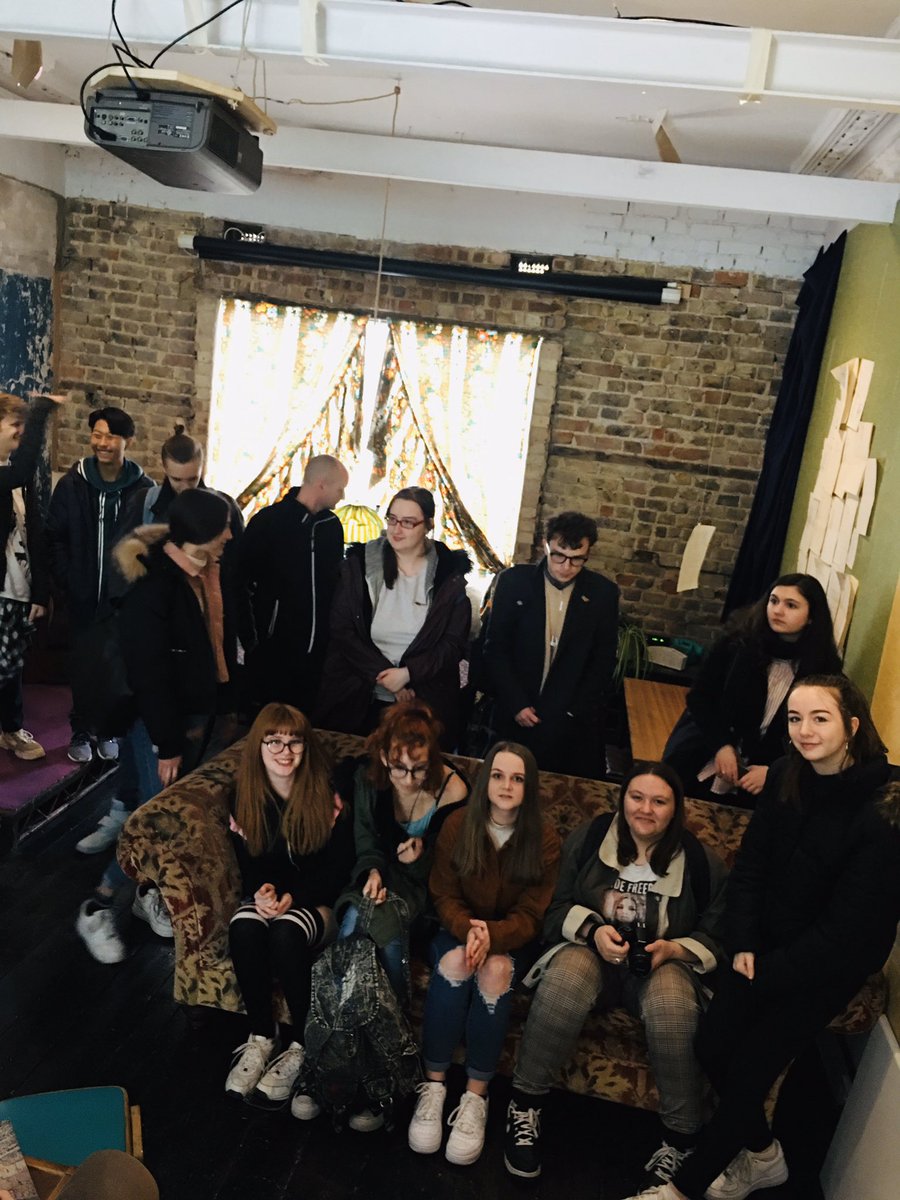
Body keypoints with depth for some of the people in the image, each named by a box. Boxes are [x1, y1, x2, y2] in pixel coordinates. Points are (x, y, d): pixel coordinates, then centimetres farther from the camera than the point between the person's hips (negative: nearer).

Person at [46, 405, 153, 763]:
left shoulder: (143, 488, -5)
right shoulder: (73, 483, -3)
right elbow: (55, 536, 2)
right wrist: (65, 583, -5)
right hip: (84, 596, 1)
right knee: (84, 666, 9)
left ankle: (107, 729, 27)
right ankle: (81, 731, 26)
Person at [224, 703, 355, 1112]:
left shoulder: (326, 794, -13)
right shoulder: (245, 795, -3)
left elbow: (340, 866, -9)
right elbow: (247, 862, 6)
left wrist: (295, 897, -21)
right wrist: (260, 890, -16)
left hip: (319, 900, -3)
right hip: (270, 897, 3)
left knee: (286, 934, -34)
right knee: (243, 928, -30)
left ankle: (300, 1046, -14)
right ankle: (261, 1038, -13)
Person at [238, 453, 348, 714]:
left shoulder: (332, 524, 7)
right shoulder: (268, 521, -9)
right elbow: (244, 576, -7)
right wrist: (251, 637, -6)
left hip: (318, 650, 5)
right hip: (274, 648, -4)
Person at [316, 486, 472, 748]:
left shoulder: (449, 574, -1)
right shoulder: (359, 565, 0)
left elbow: (455, 642, -2)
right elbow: (341, 630, -3)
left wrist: (408, 673, -15)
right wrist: (382, 674, -12)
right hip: (357, 702, 1)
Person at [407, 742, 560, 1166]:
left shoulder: (545, 839, -10)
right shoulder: (458, 825, -7)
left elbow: (530, 915, -11)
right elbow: (444, 895, -5)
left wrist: (492, 936, -30)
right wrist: (469, 929, -26)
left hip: (513, 939, 0)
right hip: (459, 929, 1)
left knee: (495, 970, -33)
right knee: (453, 962, -32)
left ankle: (476, 1095, -23)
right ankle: (433, 1085, -23)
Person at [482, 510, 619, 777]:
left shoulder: (603, 592, -2)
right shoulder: (513, 581, -5)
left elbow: (604, 660, 2)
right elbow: (495, 648, -2)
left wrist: (574, 713, -7)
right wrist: (517, 705, -9)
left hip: (573, 723, 0)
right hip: (514, 716, 0)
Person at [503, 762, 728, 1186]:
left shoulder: (703, 864, 0)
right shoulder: (587, 839, 1)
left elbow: (716, 939, 3)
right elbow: (557, 905, 3)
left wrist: (673, 949, -16)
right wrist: (593, 930, -16)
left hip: (664, 961, 0)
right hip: (590, 947, 0)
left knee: (673, 1008, -35)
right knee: (566, 980, -35)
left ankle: (682, 1139, -15)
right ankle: (523, 1106, -17)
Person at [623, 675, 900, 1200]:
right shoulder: (785, 777, -6)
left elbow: (849, 925, -19)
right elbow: (750, 867, 2)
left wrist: (767, 973, -15)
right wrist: (743, 945, -9)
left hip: (831, 962, -5)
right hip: (769, 943, 5)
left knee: (749, 1067, -3)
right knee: (713, 1047, 0)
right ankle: (763, 1154, 28)